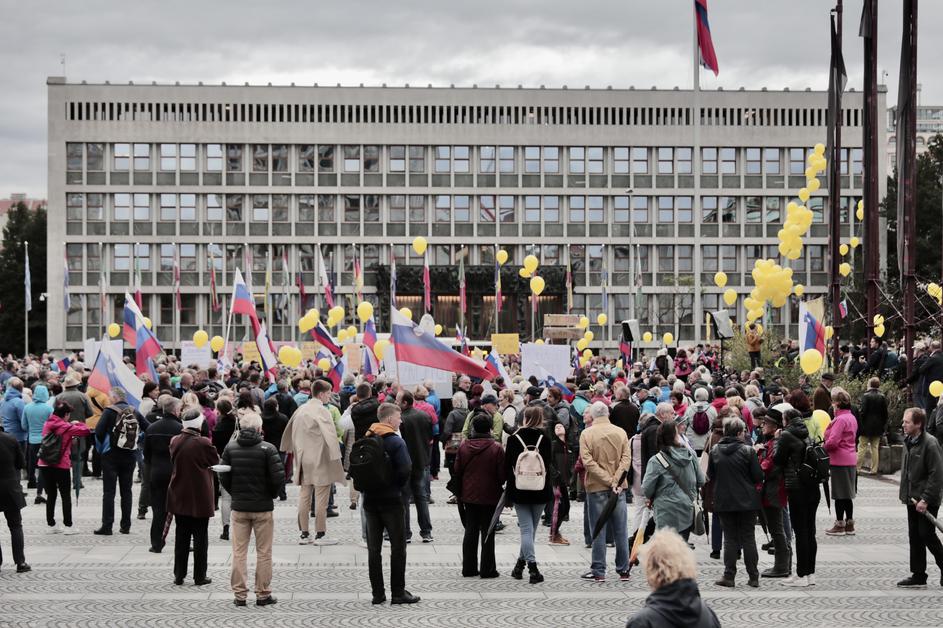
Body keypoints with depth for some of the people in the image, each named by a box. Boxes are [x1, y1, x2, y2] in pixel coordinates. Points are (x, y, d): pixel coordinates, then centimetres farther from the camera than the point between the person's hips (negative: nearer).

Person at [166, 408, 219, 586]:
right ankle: (199, 576, 9)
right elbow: (216, 461, -4)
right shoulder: (203, 443, -18)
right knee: (200, 538, 6)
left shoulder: (175, 441, -4)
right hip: (200, 497, -4)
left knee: (181, 536, 13)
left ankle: (179, 575, 15)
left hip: (179, 496, 4)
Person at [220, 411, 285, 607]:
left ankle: (239, 594, 9)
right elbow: (279, 477, -13)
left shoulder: (230, 448, -2)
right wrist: (271, 494, 5)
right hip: (263, 507, -2)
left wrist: (235, 494, 13)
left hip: (239, 507, 2)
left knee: (239, 552, 9)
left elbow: (223, 477, -2)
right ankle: (263, 594, 11)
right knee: (263, 552, 8)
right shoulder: (268, 449, -11)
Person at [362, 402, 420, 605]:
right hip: (391, 499, -6)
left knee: (373, 548, 8)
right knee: (398, 547, 3)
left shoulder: (366, 440, 6)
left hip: (370, 499, 6)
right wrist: (399, 487, -2)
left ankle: (377, 593, 9)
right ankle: (398, 593, 3)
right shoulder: (395, 441, -12)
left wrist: (366, 486, 11)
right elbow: (406, 469, -19)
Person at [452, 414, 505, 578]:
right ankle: (487, 569, 6)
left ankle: (469, 568, 15)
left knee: (470, 531, 12)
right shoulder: (496, 448, -13)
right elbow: (502, 474, -10)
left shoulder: (464, 447, -3)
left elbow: (457, 472, 3)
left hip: (469, 495, 3)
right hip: (490, 496, -3)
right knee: (487, 532, 4)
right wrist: (499, 485, 12)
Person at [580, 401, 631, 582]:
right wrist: (615, 481, -11)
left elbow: (588, 462, -13)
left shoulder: (586, 434, -6)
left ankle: (598, 571, 5)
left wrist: (609, 481, -14)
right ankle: (623, 570, 13)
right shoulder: (620, 432, 2)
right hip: (618, 488, 2)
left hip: (596, 487, -2)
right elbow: (626, 458, -6)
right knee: (620, 530, 8)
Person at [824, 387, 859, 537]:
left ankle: (840, 525, 4)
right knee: (847, 494, 14)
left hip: (839, 461, -9)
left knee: (839, 494, -1)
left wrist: (823, 447, -2)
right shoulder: (852, 418, 12)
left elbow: (832, 442, -22)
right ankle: (849, 524, 20)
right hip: (851, 459, 9)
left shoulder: (840, 419, -18)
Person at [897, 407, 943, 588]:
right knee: (914, 537, 10)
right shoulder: (908, 441, 8)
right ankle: (918, 576, 15)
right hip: (912, 499, 8)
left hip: (927, 500, -8)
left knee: (927, 535, -3)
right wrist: (904, 493, 12)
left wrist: (925, 499, -21)